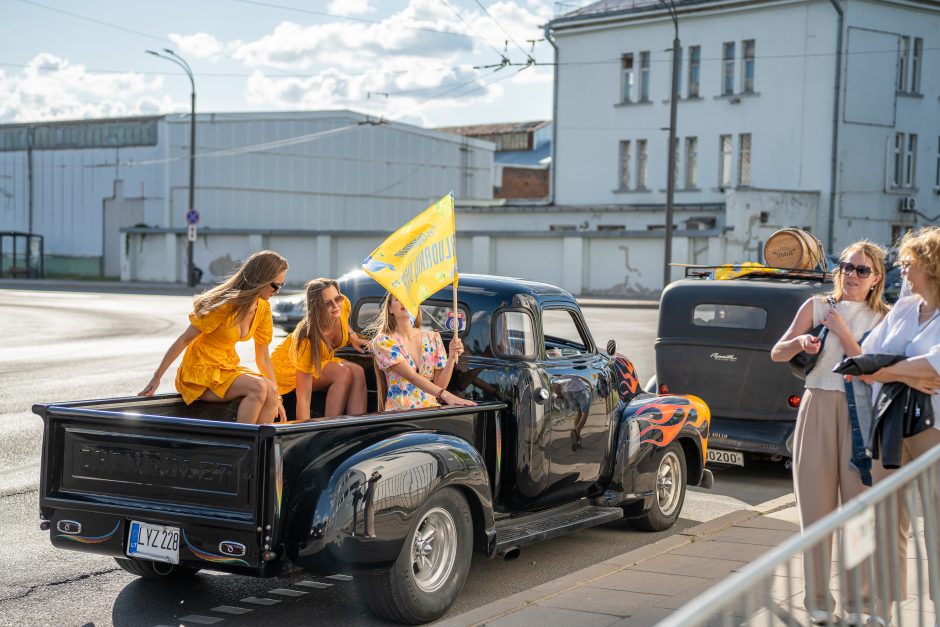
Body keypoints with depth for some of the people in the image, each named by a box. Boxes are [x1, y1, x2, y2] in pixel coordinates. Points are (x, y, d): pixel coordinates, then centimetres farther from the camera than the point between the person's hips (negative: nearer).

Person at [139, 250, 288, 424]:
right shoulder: (225, 305, -20)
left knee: (270, 391, -22)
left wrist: (275, 397, 2)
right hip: (200, 372, -6)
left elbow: (263, 356, 7)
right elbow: (183, 340, -14)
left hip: (228, 368, 6)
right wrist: (156, 378, -14)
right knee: (258, 387, -29)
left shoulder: (263, 308, 1)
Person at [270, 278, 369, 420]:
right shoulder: (308, 337, -38)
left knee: (357, 372, -22)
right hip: (289, 369, -6)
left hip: (321, 360, 7)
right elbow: (303, 397, -38)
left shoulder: (344, 305, -22)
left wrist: (351, 337, -4)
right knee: (343, 374, -30)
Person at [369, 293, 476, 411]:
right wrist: (445, 395, -26)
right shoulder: (383, 342, -1)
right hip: (399, 413, -4)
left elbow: (440, 384, 6)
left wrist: (452, 357, -8)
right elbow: (411, 376, -14)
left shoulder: (433, 338, 10)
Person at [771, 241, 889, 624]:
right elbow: (777, 354, 6)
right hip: (817, 408, 1)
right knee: (816, 504, 4)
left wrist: (843, 333, -15)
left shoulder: (882, 318, 4)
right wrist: (800, 342, -14)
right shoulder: (817, 306, 6)